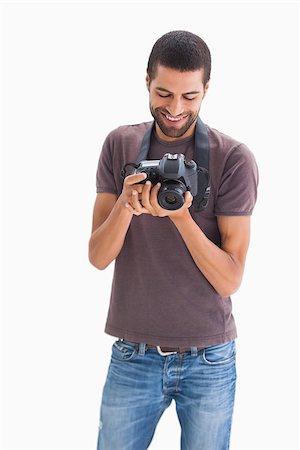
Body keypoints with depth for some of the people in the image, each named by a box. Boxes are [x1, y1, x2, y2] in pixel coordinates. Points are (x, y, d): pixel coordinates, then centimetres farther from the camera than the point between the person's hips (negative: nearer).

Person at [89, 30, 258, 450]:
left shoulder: (234, 159, -9)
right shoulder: (120, 145, 0)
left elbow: (229, 280, -11)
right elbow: (98, 257, -4)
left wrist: (179, 216, -25)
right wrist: (125, 205, -23)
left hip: (209, 362, -1)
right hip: (132, 355, 2)